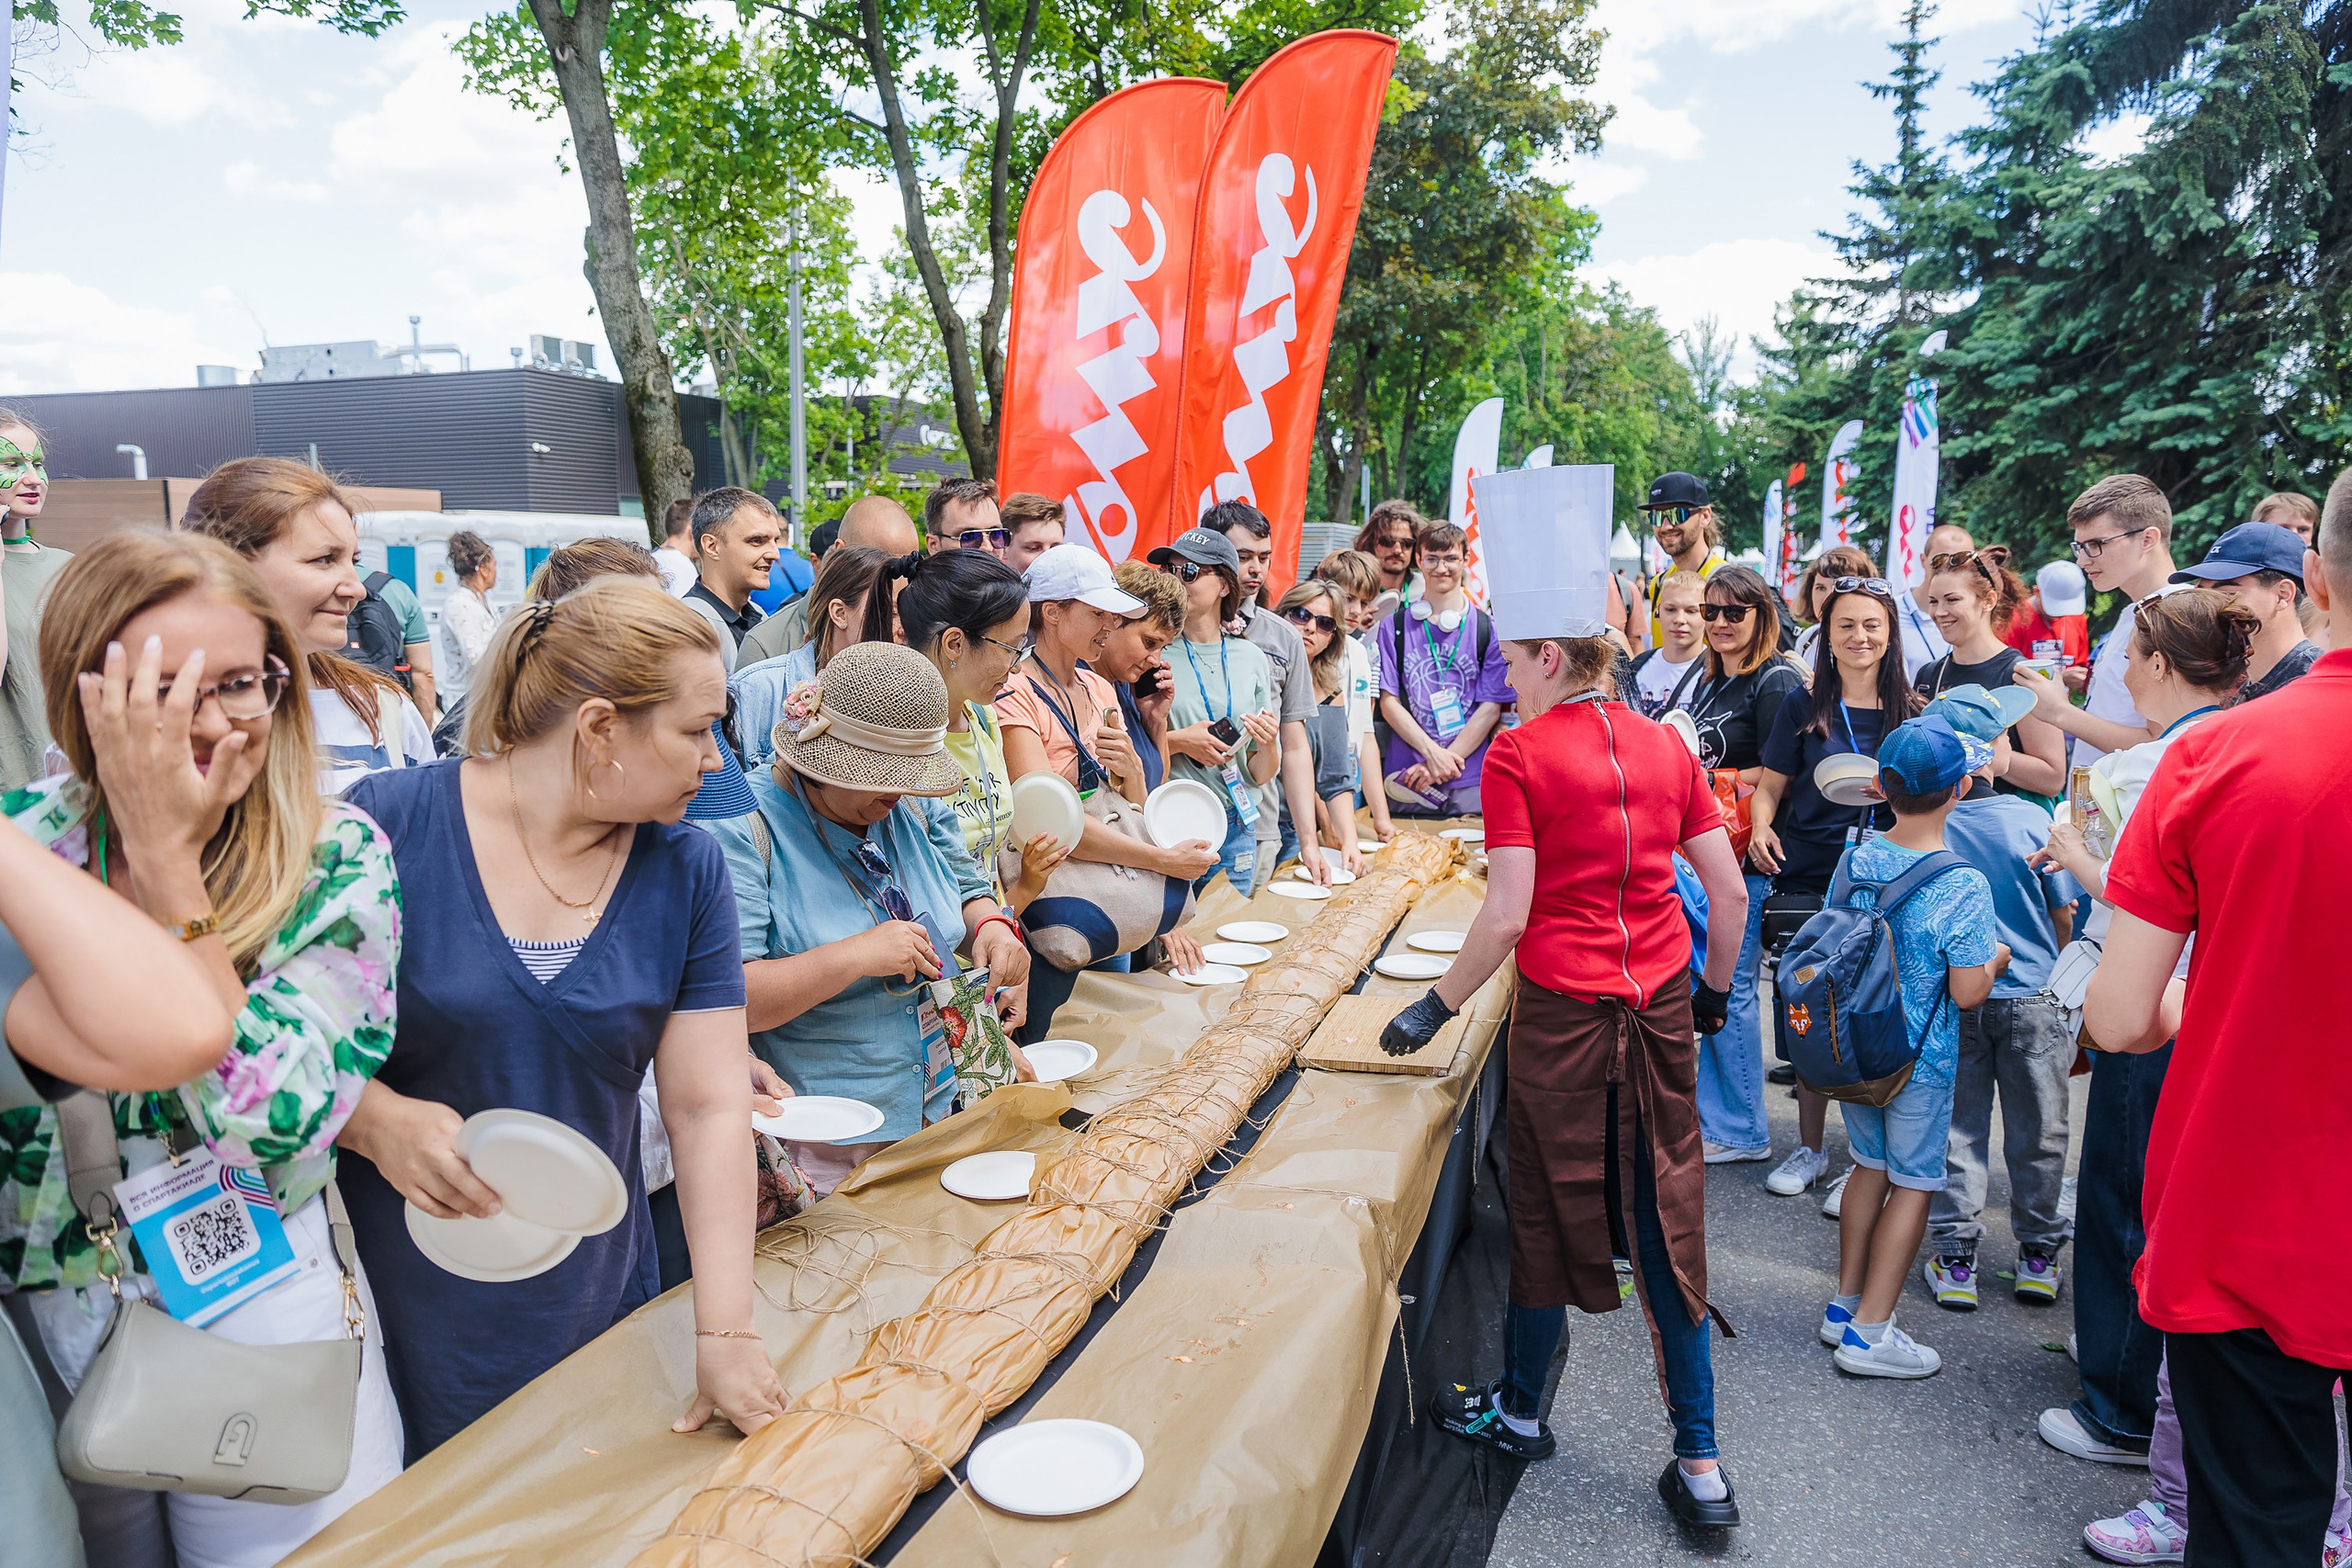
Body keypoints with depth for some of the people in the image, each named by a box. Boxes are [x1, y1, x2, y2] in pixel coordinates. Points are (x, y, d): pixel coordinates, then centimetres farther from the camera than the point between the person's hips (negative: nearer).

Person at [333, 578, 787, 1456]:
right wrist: (376, 1119, -27)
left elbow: (709, 1106, -7)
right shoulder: (385, 826, -13)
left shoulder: (687, 872, -3)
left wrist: (726, 1334, -12)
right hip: (397, 1309, -3)